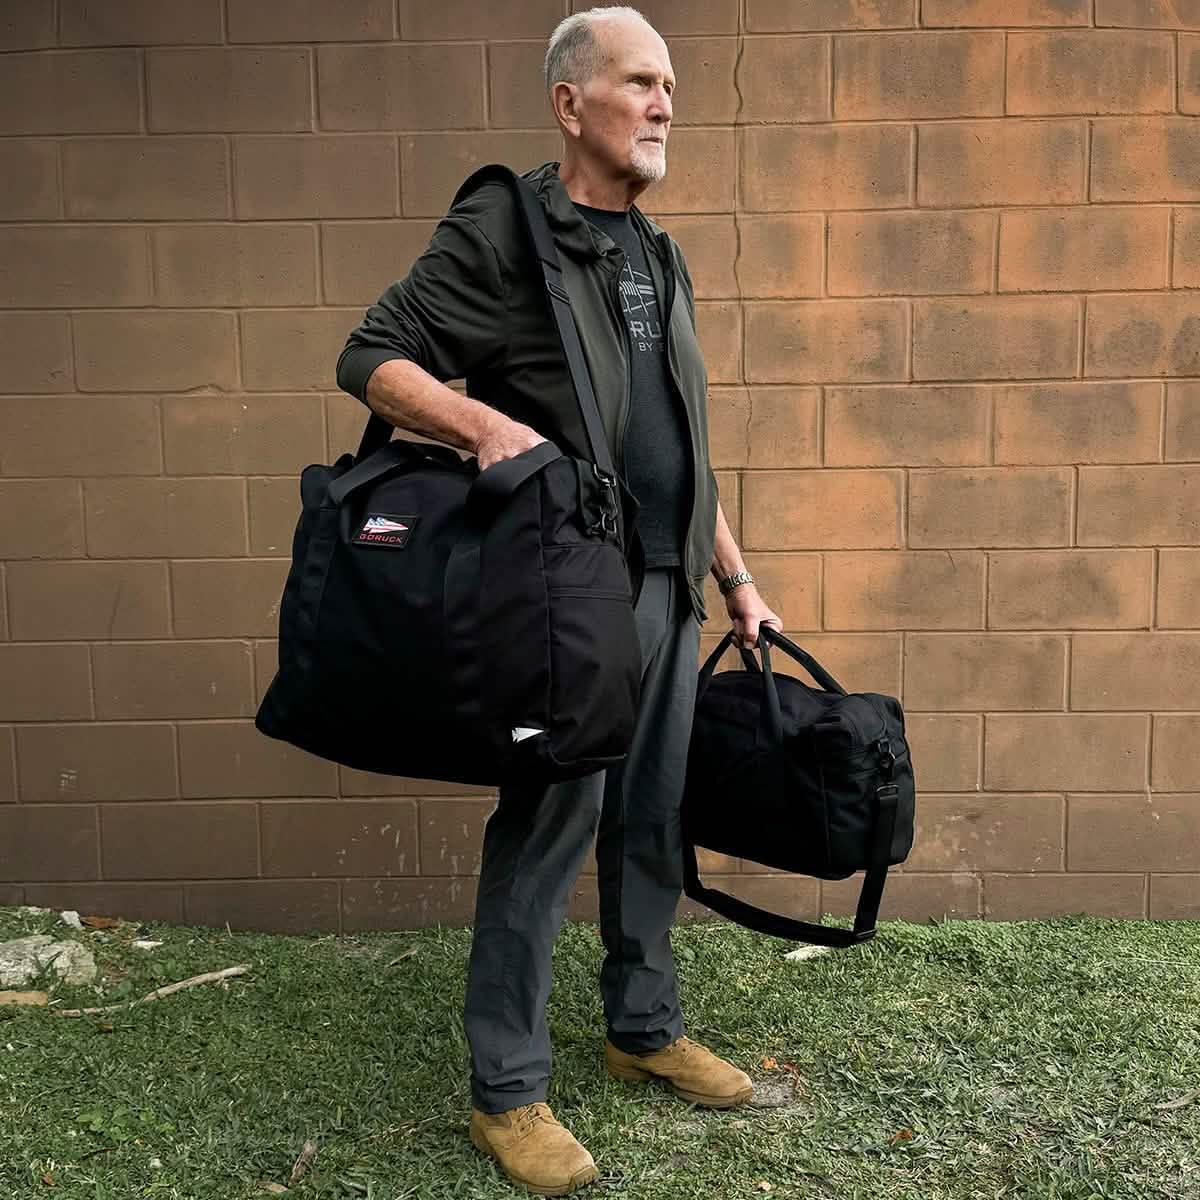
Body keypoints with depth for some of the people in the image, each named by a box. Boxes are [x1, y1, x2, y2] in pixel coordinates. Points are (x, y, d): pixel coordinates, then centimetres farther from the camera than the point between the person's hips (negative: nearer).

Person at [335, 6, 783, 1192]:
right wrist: (484, 424, -25)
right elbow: (372, 358, -8)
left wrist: (735, 575, 18)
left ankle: (644, 1029, 31)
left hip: (668, 588, 7)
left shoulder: (658, 258, 17)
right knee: (546, 827, -2)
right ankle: (507, 1090, 13)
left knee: (654, 819, 13)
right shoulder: (500, 227, -5)